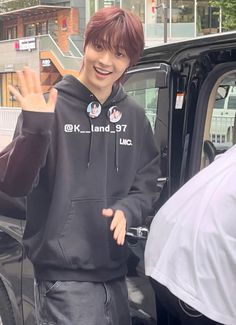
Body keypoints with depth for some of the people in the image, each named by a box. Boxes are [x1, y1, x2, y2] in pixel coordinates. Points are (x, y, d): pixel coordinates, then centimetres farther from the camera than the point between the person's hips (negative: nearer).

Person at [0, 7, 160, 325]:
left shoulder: (134, 116, 6)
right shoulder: (52, 107, -9)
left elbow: (146, 185, 11)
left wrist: (127, 211, -10)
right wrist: (34, 129, -29)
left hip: (115, 272, 5)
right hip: (64, 275, -5)